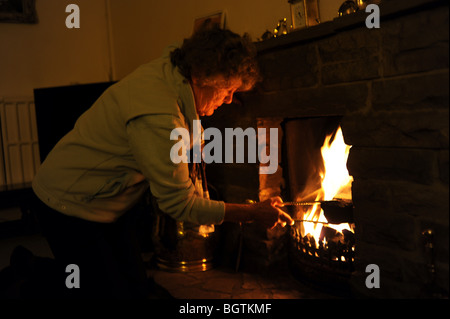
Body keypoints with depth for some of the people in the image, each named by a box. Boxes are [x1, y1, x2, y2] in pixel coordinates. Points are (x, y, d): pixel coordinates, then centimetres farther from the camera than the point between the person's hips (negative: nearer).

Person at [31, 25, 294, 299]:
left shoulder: (167, 70, -6)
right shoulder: (158, 119, -33)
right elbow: (180, 204, -26)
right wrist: (253, 213, -18)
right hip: (71, 207, -9)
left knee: (137, 288, 10)